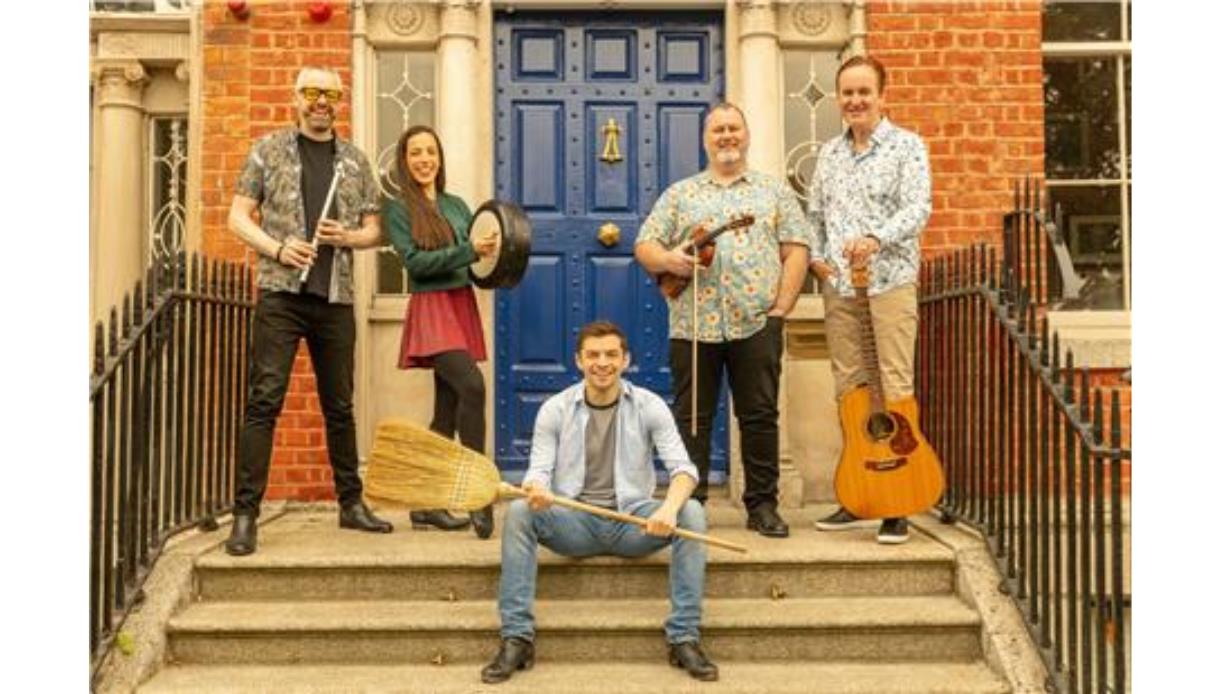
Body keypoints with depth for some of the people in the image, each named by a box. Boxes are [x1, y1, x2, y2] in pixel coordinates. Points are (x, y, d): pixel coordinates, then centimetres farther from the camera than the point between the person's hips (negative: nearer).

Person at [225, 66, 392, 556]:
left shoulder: (355, 161, 15)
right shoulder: (269, 149, 7)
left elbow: (374, 229, 17)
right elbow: (238, 217, 4)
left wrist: (348, 236, -5)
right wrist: (278, 248, -12)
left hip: (335, 297, 3)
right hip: (281, 294, -3)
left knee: (339, 404, 11)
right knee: (264, 401, -7)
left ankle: (351, 503, 21)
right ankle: (246, 514, -3)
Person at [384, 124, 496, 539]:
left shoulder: (456, 205, 16)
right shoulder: (398, 208, 0)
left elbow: (473, 255, 20)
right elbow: (415, 262, -11)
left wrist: (488, 252, -2)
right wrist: (469, 252, -18)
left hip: (463, 306, 6)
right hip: (431, 309, -6)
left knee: (447, 411, 7)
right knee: (472, 386, -25)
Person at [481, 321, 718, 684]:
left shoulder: (649, 406, 0)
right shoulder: (554, 409, 2)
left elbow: (683, 467, -9)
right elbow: (539, 470, -3)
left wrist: (670, 506, -32)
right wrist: (536, 489, -30)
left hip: (633, 521, 0)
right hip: (574, 523, 0)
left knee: (691, 512, -28)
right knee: (518, 512, -28)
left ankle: (684, 638, -20)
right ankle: (516, 639, -21)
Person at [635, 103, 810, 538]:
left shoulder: (775, 191, 14)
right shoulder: (679, 194, 16)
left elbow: (796, 250, 6)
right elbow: (644, 246, 10)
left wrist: (780, 308, -5)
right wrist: (667, 260, -12)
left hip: (756, 323, 0)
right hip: (692, 324, 1)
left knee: (760, 417, 1)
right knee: (691, 418, 4)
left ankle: (763, 506, 12)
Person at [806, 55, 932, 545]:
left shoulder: (907, 146, 1)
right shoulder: (829, 153, 16)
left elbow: (918, 208, -11)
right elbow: (815, 214, 20)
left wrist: (875, 239, -28)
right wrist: (815, 256, 2)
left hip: (890, 281, -5)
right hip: (838, 284, 5)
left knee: (895, 386, -6)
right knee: (848, 387, 6)